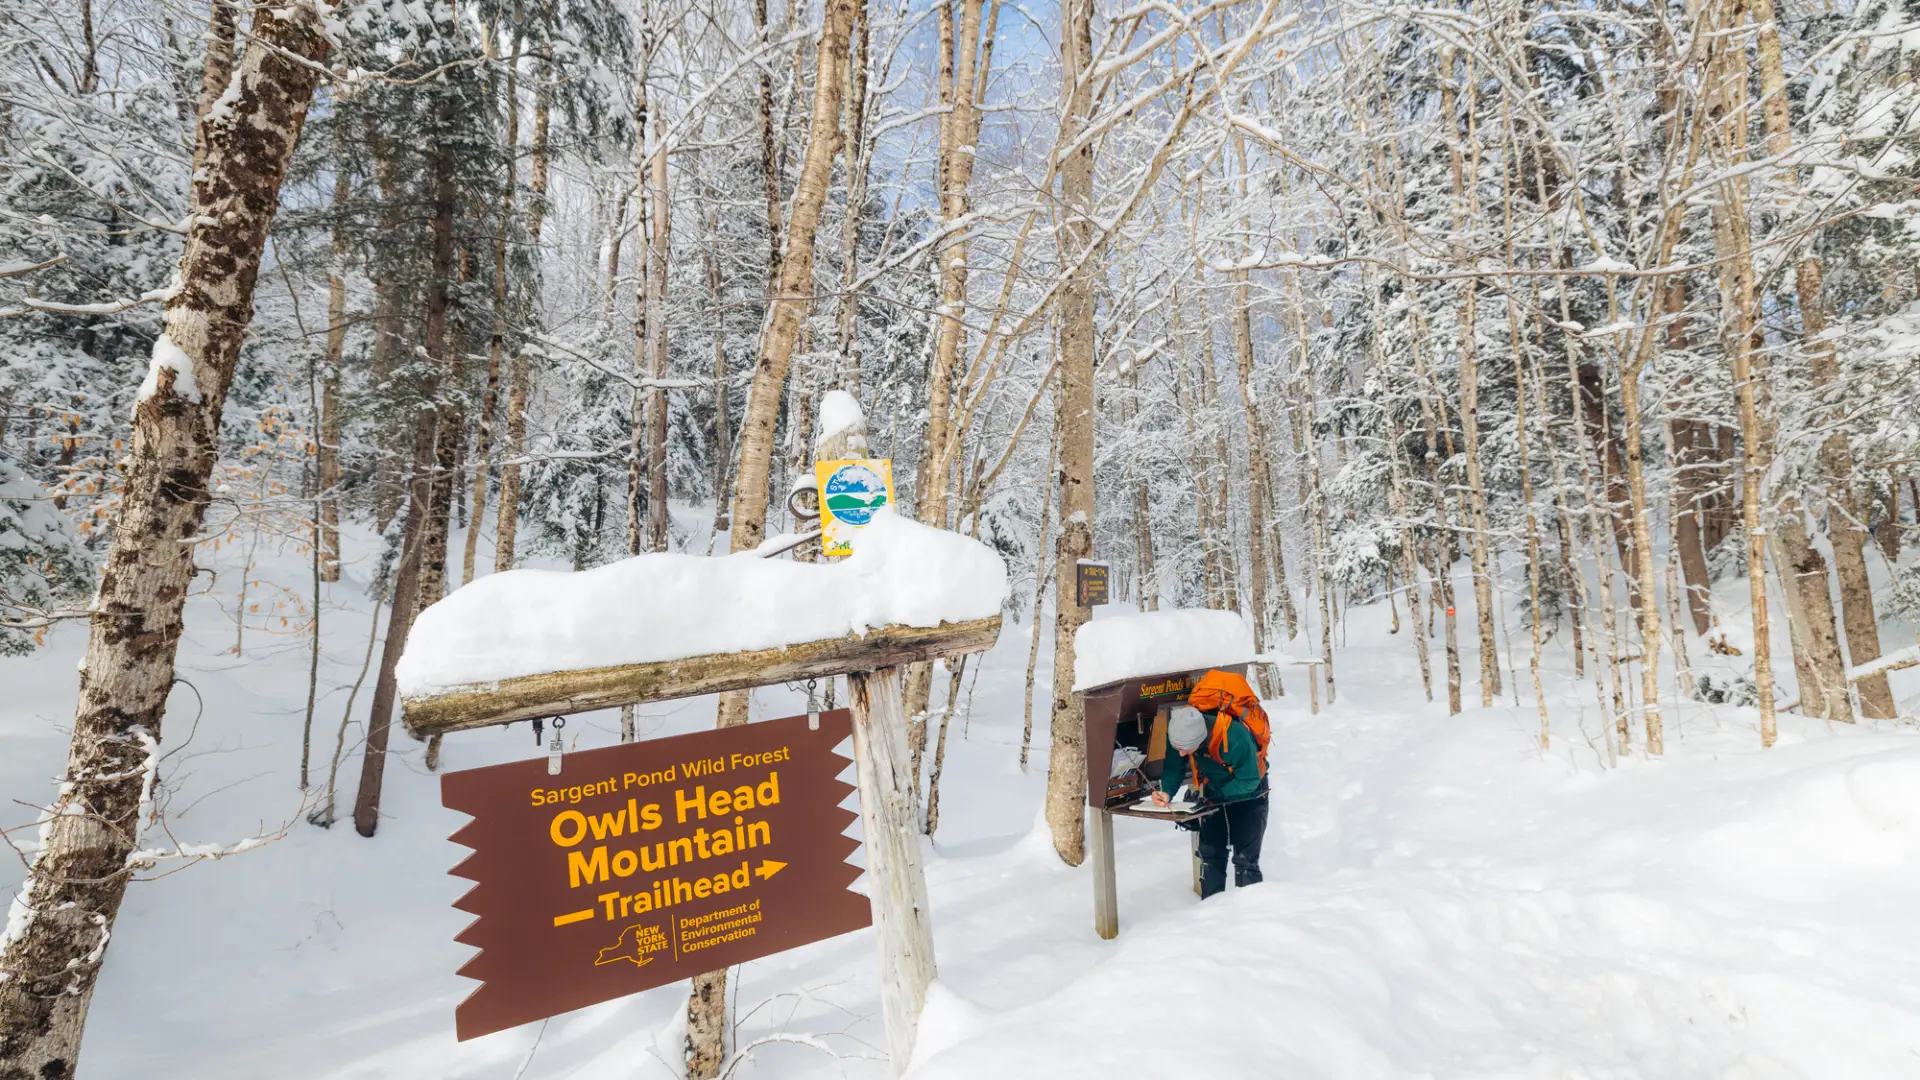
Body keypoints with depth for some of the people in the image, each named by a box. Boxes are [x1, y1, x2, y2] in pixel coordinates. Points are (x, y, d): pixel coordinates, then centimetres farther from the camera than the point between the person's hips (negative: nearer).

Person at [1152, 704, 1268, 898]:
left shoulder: (1234, 736, -41)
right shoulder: (1181, 733, -26)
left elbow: (1249, 780, -28)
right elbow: (1173, 767, -14)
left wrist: (1216, 796, -35)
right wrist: (1167, 792, -32)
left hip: (1247, 795, -4)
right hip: (1214, 793, 4)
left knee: (1245, 859, -7)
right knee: (1210, 855, 7)